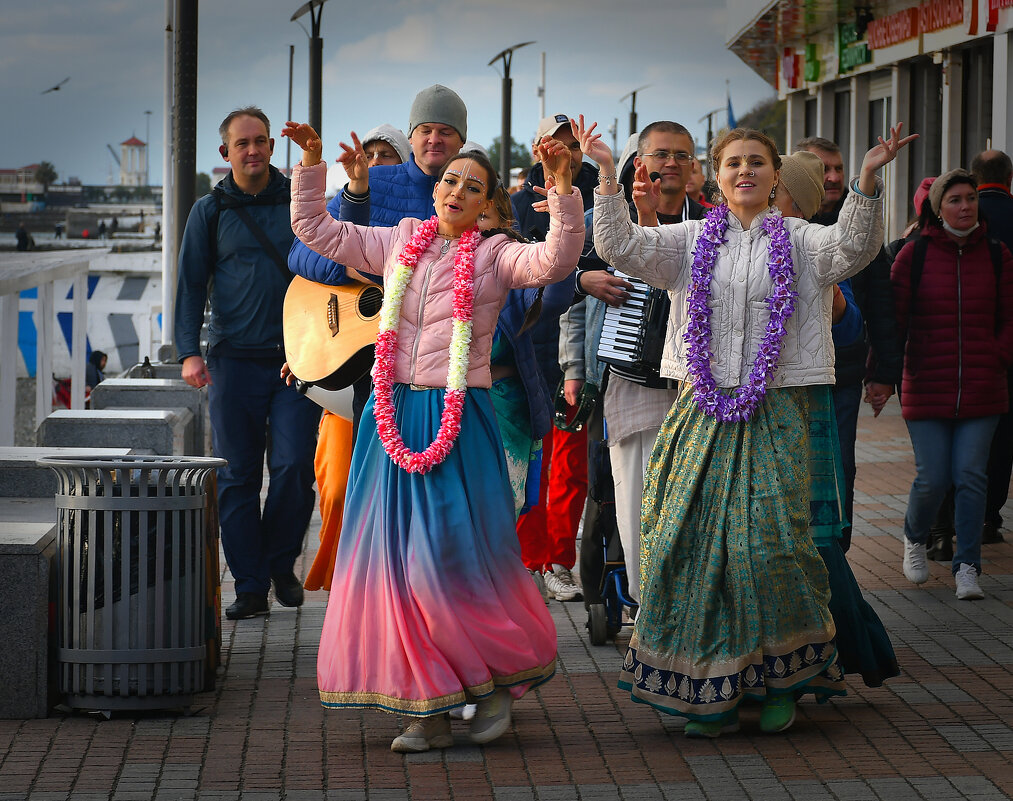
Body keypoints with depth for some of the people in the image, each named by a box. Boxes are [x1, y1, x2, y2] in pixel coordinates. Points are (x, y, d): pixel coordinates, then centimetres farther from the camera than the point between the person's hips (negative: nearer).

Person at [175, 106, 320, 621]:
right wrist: (189, 351, -7)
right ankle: (250, 587, 6)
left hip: (296, 359, 0)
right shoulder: (210, 212, 7)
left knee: (294, 465, -9)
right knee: (237, 476, 0)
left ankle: (282, 564, 14)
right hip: (234, 360, 0)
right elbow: (191, 284, 6)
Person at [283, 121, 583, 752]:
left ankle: (498, 682, 12)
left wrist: (563, 188, -27)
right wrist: (312, 165, 9)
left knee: (454, 558, -10)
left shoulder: (495, 255, 2)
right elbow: (315, 229, 19)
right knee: (396, 560, 1)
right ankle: (429, 708, 8)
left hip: (458, 421, -4)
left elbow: (556, 260, -17)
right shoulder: (396, 244, 13)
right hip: (392, 417, 4)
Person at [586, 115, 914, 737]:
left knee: (766, 543, -10)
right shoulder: (690, 241, 11)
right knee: (689, 540, -1)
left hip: (775, 414, -2)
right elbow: (620, 246, -1)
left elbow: (854, 247, -13)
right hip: (702, 410, 2)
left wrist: (868, 179, -29)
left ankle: (782, 678, 9)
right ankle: (709, 692, 10)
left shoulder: (800, 242, 6)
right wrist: (607, 173, -13)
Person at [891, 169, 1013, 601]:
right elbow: (893, 317, 2)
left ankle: (966, 566, 6)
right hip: (926, 388, -2)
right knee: (932, 478, -3)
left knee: (971, 476, -3)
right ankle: (914, 538, 28)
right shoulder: (914, 254, 0)